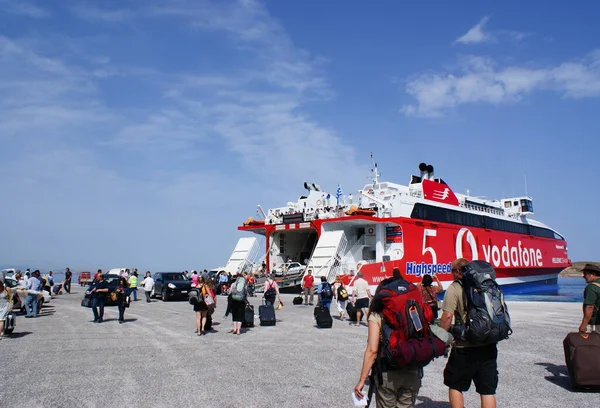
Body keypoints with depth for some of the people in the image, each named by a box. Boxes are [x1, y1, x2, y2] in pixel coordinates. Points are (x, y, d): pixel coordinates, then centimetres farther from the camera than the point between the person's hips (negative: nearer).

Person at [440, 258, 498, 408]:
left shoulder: (455, 288, -9)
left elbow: (447, 316, -17)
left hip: (465, 347, -5)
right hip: (488, 346, 5)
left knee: (455, 386, 13)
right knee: (487, 390, 10)